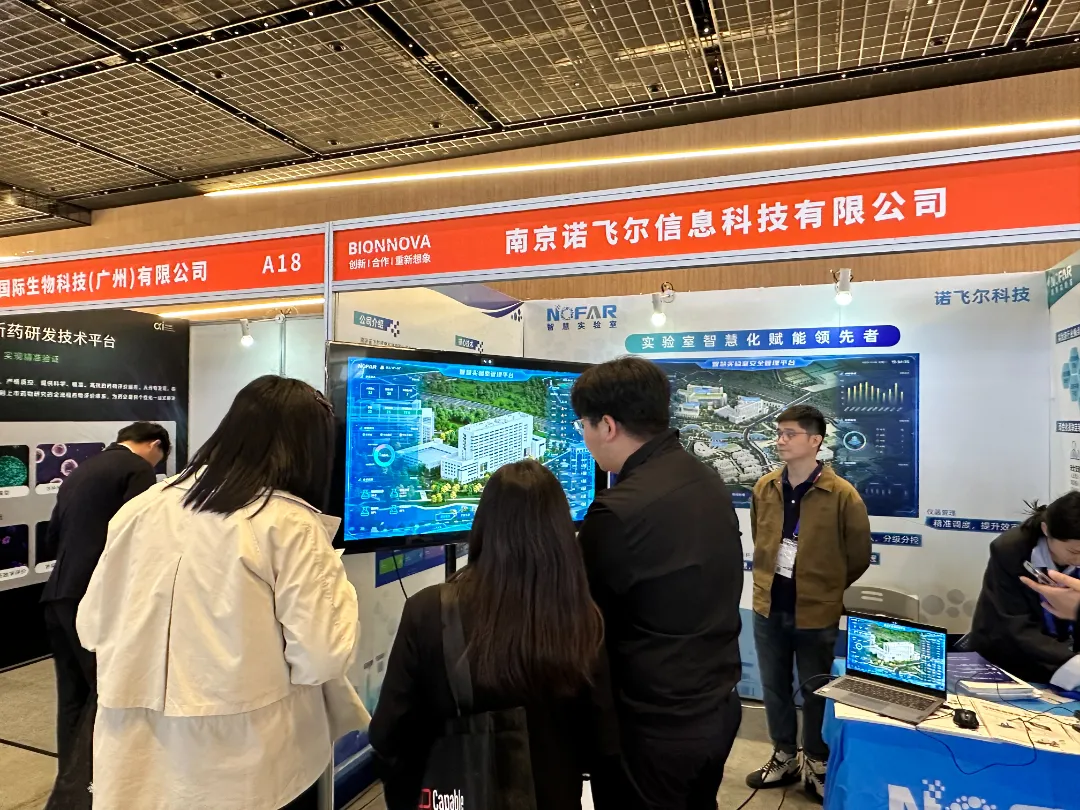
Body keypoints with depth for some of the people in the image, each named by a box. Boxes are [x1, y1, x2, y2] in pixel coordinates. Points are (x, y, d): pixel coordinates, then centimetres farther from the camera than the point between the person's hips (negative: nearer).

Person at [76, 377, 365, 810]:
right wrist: (334, 587, -3)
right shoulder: (289, 523, -16)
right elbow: (321, 657, -19)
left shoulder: (142, 507, -1)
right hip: (247, 769, -4)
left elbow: (92, 628, 8)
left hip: (138, 763, 4)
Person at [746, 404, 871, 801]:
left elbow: (858, 556, -4)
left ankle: (817, 763, 34)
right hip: (768, 607, 4)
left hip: (816, 612, -4)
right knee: (774, 687, 17)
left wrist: (825, 589, 5)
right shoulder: (765, 488, -1)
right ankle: (784, 757, 37)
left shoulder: (842, 495, -15)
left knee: (815, 691, 13)